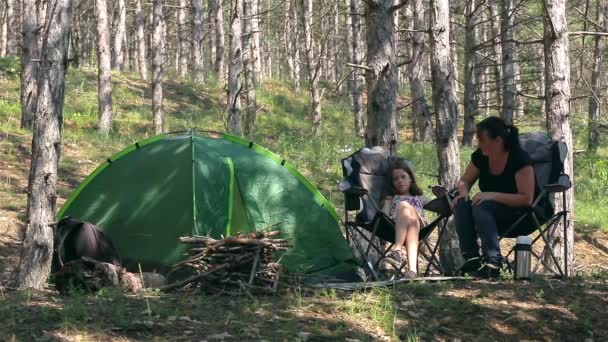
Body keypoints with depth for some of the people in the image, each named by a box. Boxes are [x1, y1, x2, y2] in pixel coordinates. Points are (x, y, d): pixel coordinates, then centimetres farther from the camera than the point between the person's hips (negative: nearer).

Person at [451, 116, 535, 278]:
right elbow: (464, 180, 14)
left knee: (482, 207, -34)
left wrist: (492, 195, -31)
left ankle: (493, 263, -40)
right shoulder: (480, 156, -1)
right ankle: (471, 259, -25)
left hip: (520, 214, -6)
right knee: (461, 204, -22)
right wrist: (463, 191, -12)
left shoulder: (520, 159, -19)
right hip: (490, 210, 7)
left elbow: (526, 199, -22)